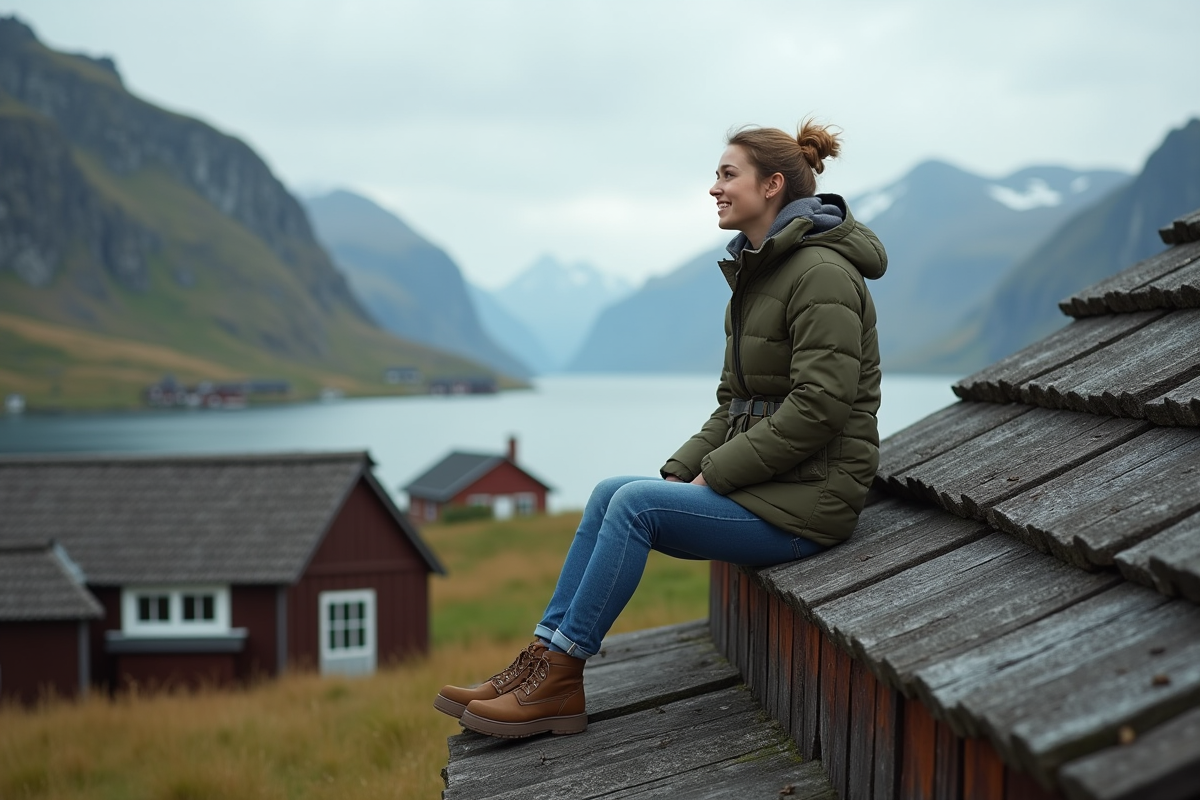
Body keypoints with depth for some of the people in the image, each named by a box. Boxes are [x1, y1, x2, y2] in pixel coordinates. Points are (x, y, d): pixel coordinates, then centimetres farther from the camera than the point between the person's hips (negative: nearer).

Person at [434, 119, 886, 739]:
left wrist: (713, 477, -17)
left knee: (633, 502, -20)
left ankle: (559, 678, -10)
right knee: (610, 493, -4)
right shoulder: (756, 273, 16)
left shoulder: (821, 274, -15)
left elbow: (819, 406, -23)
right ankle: (542, 662, -6)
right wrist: (682, 471, 2)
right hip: (760, 480, 9)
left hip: (806, 498, -9)